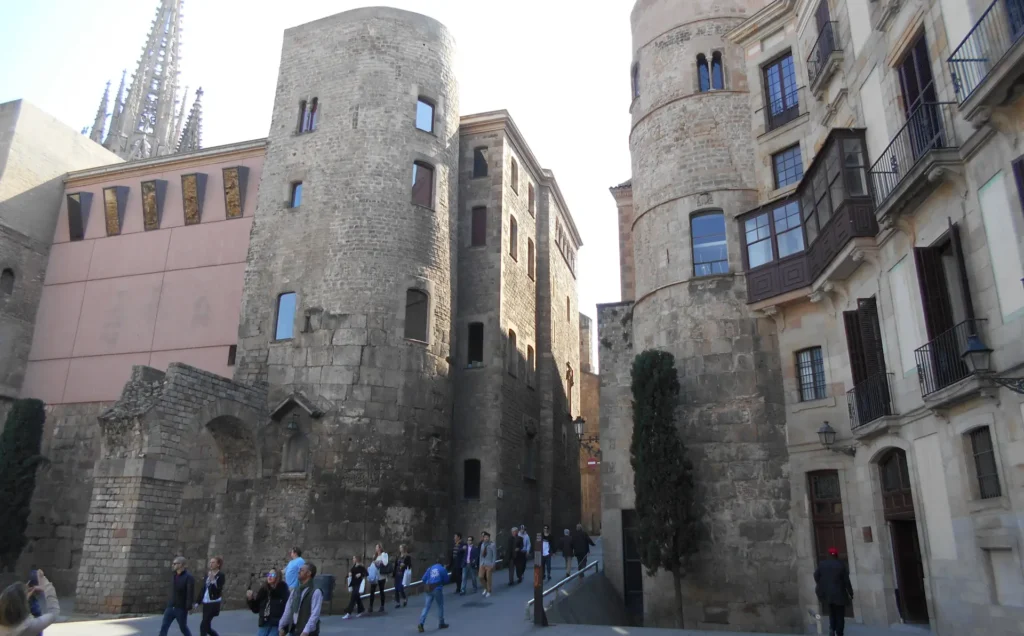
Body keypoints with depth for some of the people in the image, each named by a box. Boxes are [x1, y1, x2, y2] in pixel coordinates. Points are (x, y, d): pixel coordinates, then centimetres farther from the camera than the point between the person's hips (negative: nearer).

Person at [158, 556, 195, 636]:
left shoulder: (188, 577, -16)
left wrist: (188, 607, -23)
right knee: (164, 627, 0)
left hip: (181, 608, -7)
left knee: (183, 628, 7)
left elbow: (190, 593, -20)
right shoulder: (174, 576, 8)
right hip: (170, 607, 7)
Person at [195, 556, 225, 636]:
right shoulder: (207, 574, 10)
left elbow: (219, 590, -18)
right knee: (207, 627, 10)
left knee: (203, 626, -9)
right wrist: (198, 602, 13)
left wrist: (213, 581, -27)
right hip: (206, 603, 7)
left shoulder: (221, 575, -9)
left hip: (214, 604, -7)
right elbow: (203, 589, 15)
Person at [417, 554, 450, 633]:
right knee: (440, 606, 14)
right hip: (437, 589, -4)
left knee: (426, 607, 4)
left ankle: (421, 623, -9)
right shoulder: (443, 569, -4)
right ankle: (441, 624, 22)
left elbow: (424, 579, 5)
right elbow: (446, 580, 3)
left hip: (428, 589, 4)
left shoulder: (430, 568, 8)